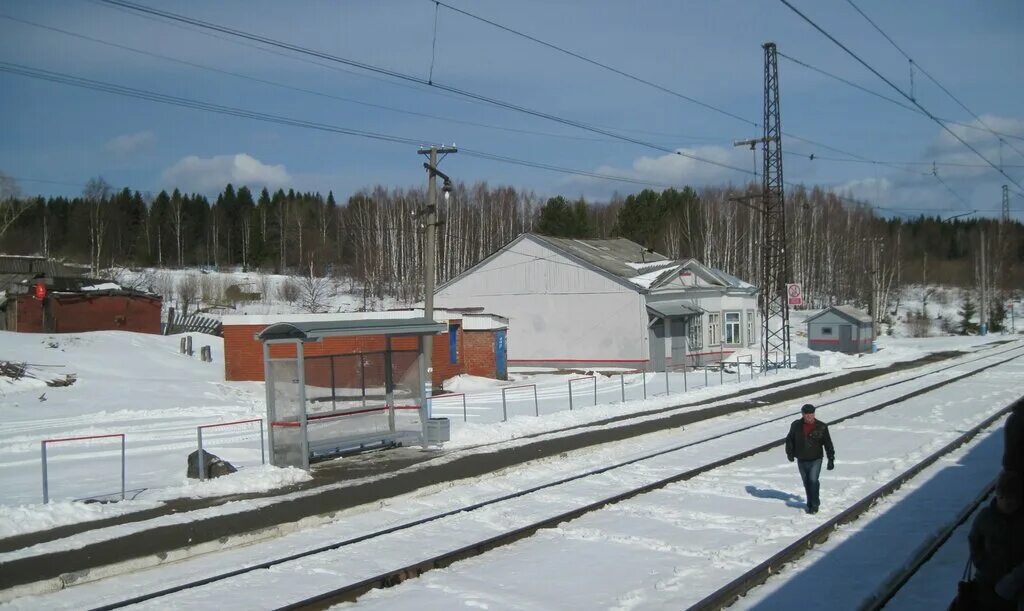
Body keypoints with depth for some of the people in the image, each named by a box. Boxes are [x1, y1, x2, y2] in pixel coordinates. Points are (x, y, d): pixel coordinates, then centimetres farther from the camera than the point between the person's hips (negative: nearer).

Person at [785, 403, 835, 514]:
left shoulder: (821, 427, -8)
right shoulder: (796, 426, -4)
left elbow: (828, 444, -2)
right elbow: (789, 439, 11)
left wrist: (831, 459, -4)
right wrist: (790, 453, 3)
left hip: (815, 460, -3)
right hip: (801, 460, 3)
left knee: (813, 480, -14)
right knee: (806, 483, 11)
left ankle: (814, 504, -1)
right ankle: (811, 503, 26)